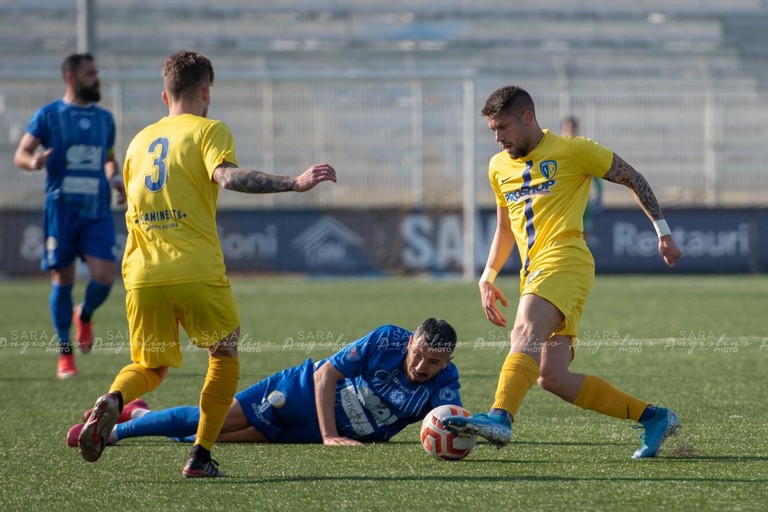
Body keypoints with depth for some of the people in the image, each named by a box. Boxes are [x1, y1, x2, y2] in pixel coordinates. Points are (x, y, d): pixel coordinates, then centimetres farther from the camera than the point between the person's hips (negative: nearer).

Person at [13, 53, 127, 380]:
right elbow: (20, 154, -2)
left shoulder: (104, 118, 14)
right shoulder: (48, 115, 2)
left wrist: (115, 178, 7)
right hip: (62, 207, -3)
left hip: (98, 210, 3)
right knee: (63, 279, 0)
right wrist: (33, 162, -25)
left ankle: (84, 316, 21)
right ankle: (65, 354, 13)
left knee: (105, 276, -13)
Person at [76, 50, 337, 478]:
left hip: (142, 277, 4)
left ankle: (112, 403, -15)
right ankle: (201, 455, 6)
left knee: (150, 369, 19)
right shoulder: (209, 130, 2)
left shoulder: (140, 141, 20)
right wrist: (294, 183, -21)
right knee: (225, 357, 18)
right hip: (197, 274, -4)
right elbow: (227, 176, -18)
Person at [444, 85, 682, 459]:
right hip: (533, 273, 8)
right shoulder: (499, 166, 22)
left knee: (526, 334, -33)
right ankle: (653, 417, 8)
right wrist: (488, 275, 21)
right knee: (553, 378, -3)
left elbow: (632, 179, 11)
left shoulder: (572, 151, 3)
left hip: (564, 261, -8)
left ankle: (500, 418, -53)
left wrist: (663, 231, 8)